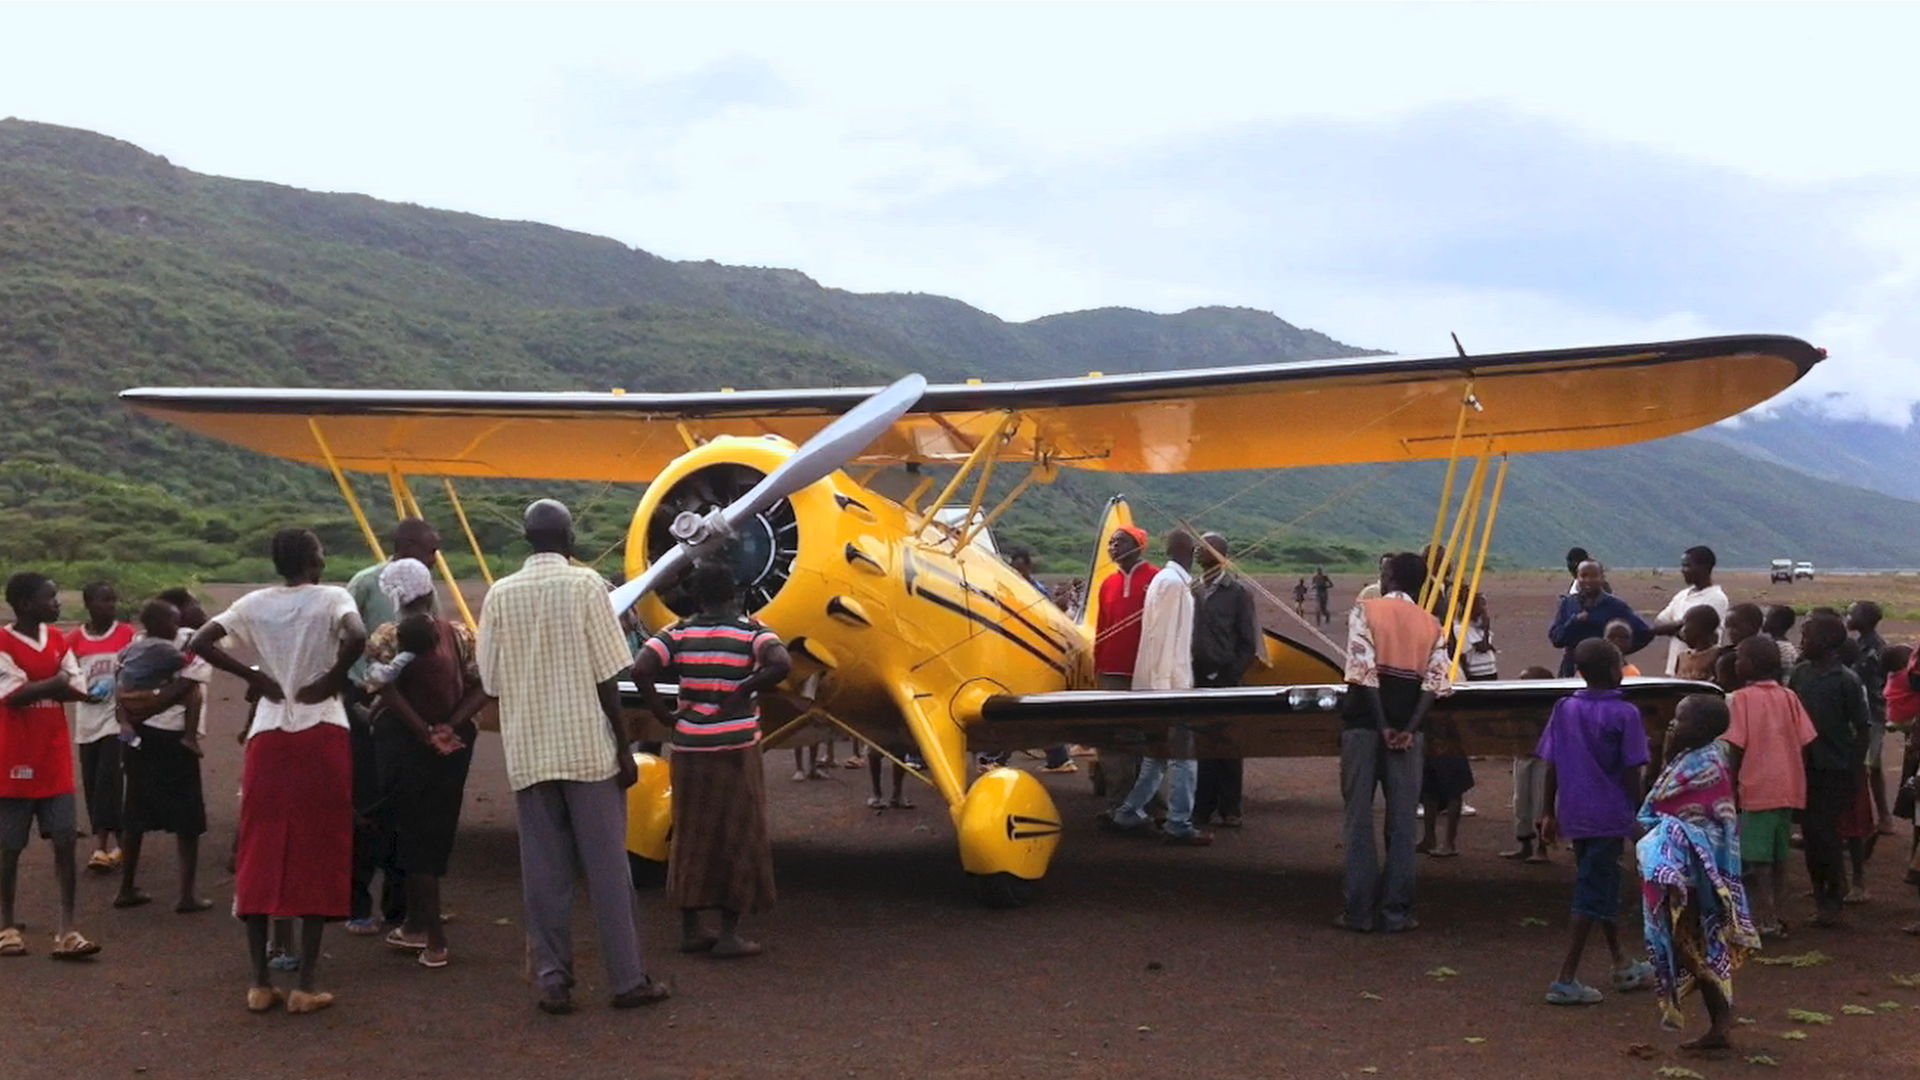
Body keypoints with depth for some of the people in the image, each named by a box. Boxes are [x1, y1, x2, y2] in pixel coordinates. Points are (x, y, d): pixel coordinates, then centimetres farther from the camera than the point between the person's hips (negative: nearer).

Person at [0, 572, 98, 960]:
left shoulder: (58, 638, 8)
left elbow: (77, 690, 2)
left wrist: (34, 688, -13)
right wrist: (54, 683, -8)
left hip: (55, 759, 5)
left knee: (65, 840, -2)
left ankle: (66, 928, -1)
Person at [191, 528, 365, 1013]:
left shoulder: (254, 604, 7)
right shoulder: (331, 599, -3)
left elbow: (200, 642, -1)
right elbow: (356, 637, -22)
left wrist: (252, 677, 4)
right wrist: (332, 679, -8)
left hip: (268, 735, 3)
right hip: (322, 734, -3)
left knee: (260, 854, 8)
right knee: (317, 854, 2)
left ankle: (261, 982, 10)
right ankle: (306, 985, 3)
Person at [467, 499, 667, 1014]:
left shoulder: (500, 594, 2)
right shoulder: (585, 584, -6)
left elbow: (491, 680, 5)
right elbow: (607, 676, -8)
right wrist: (624, 748, -2)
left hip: (528, 752, 3)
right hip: (588, 747, -3)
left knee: (544, 870, 8)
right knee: (607, 865, 4)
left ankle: (552, 980, 10)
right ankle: (628, 978, 9)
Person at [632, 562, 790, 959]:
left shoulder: (679, 633, 1)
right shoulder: (751, 632, -4)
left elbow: (640, 670, -13)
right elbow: (782, 663, -24)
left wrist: (664, 716, -5)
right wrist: (744, 691, -11)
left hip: (689, 748, 3)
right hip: (736, 749, -3)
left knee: (692, 836, 14)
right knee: (738, 838, 6)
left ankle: (690, 928, 21)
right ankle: (728, 935, 7)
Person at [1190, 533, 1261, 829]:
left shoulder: (1238, 592, 0)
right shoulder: (1191, 589, 11)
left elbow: (1249, 643, -2)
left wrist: (1230, 675, -9)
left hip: (1224, 680, -3)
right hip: (1195, 679, 3)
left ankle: (1229, 809, 9)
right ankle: (1202, 808, 8)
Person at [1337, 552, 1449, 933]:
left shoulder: (1365, 610, -2)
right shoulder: (1432, 624, 9)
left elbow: (1364, 670, -12)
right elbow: (1435, 682, -4)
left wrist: (1382, 726, -11)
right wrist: (1409, 728, -9)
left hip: (1364, 722, -2)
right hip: (1408, 726, 2)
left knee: (1359, 816, 4)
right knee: (1402, 819, 7)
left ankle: (1358, 910, 5)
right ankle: (1396, 911, 8)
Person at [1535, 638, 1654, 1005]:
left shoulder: (1565, 709, 3)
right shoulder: (1624, 714, -10)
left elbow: (1551, 766, 5)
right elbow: (1631, 773, -11)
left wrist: (1549, 813, 13)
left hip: (1573, 814, 6)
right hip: (1609, 816, -6)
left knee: (1602, 888, 20)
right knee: (1591, 896, -2)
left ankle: (1623, 966, 34)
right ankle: (1565, 980, -4)